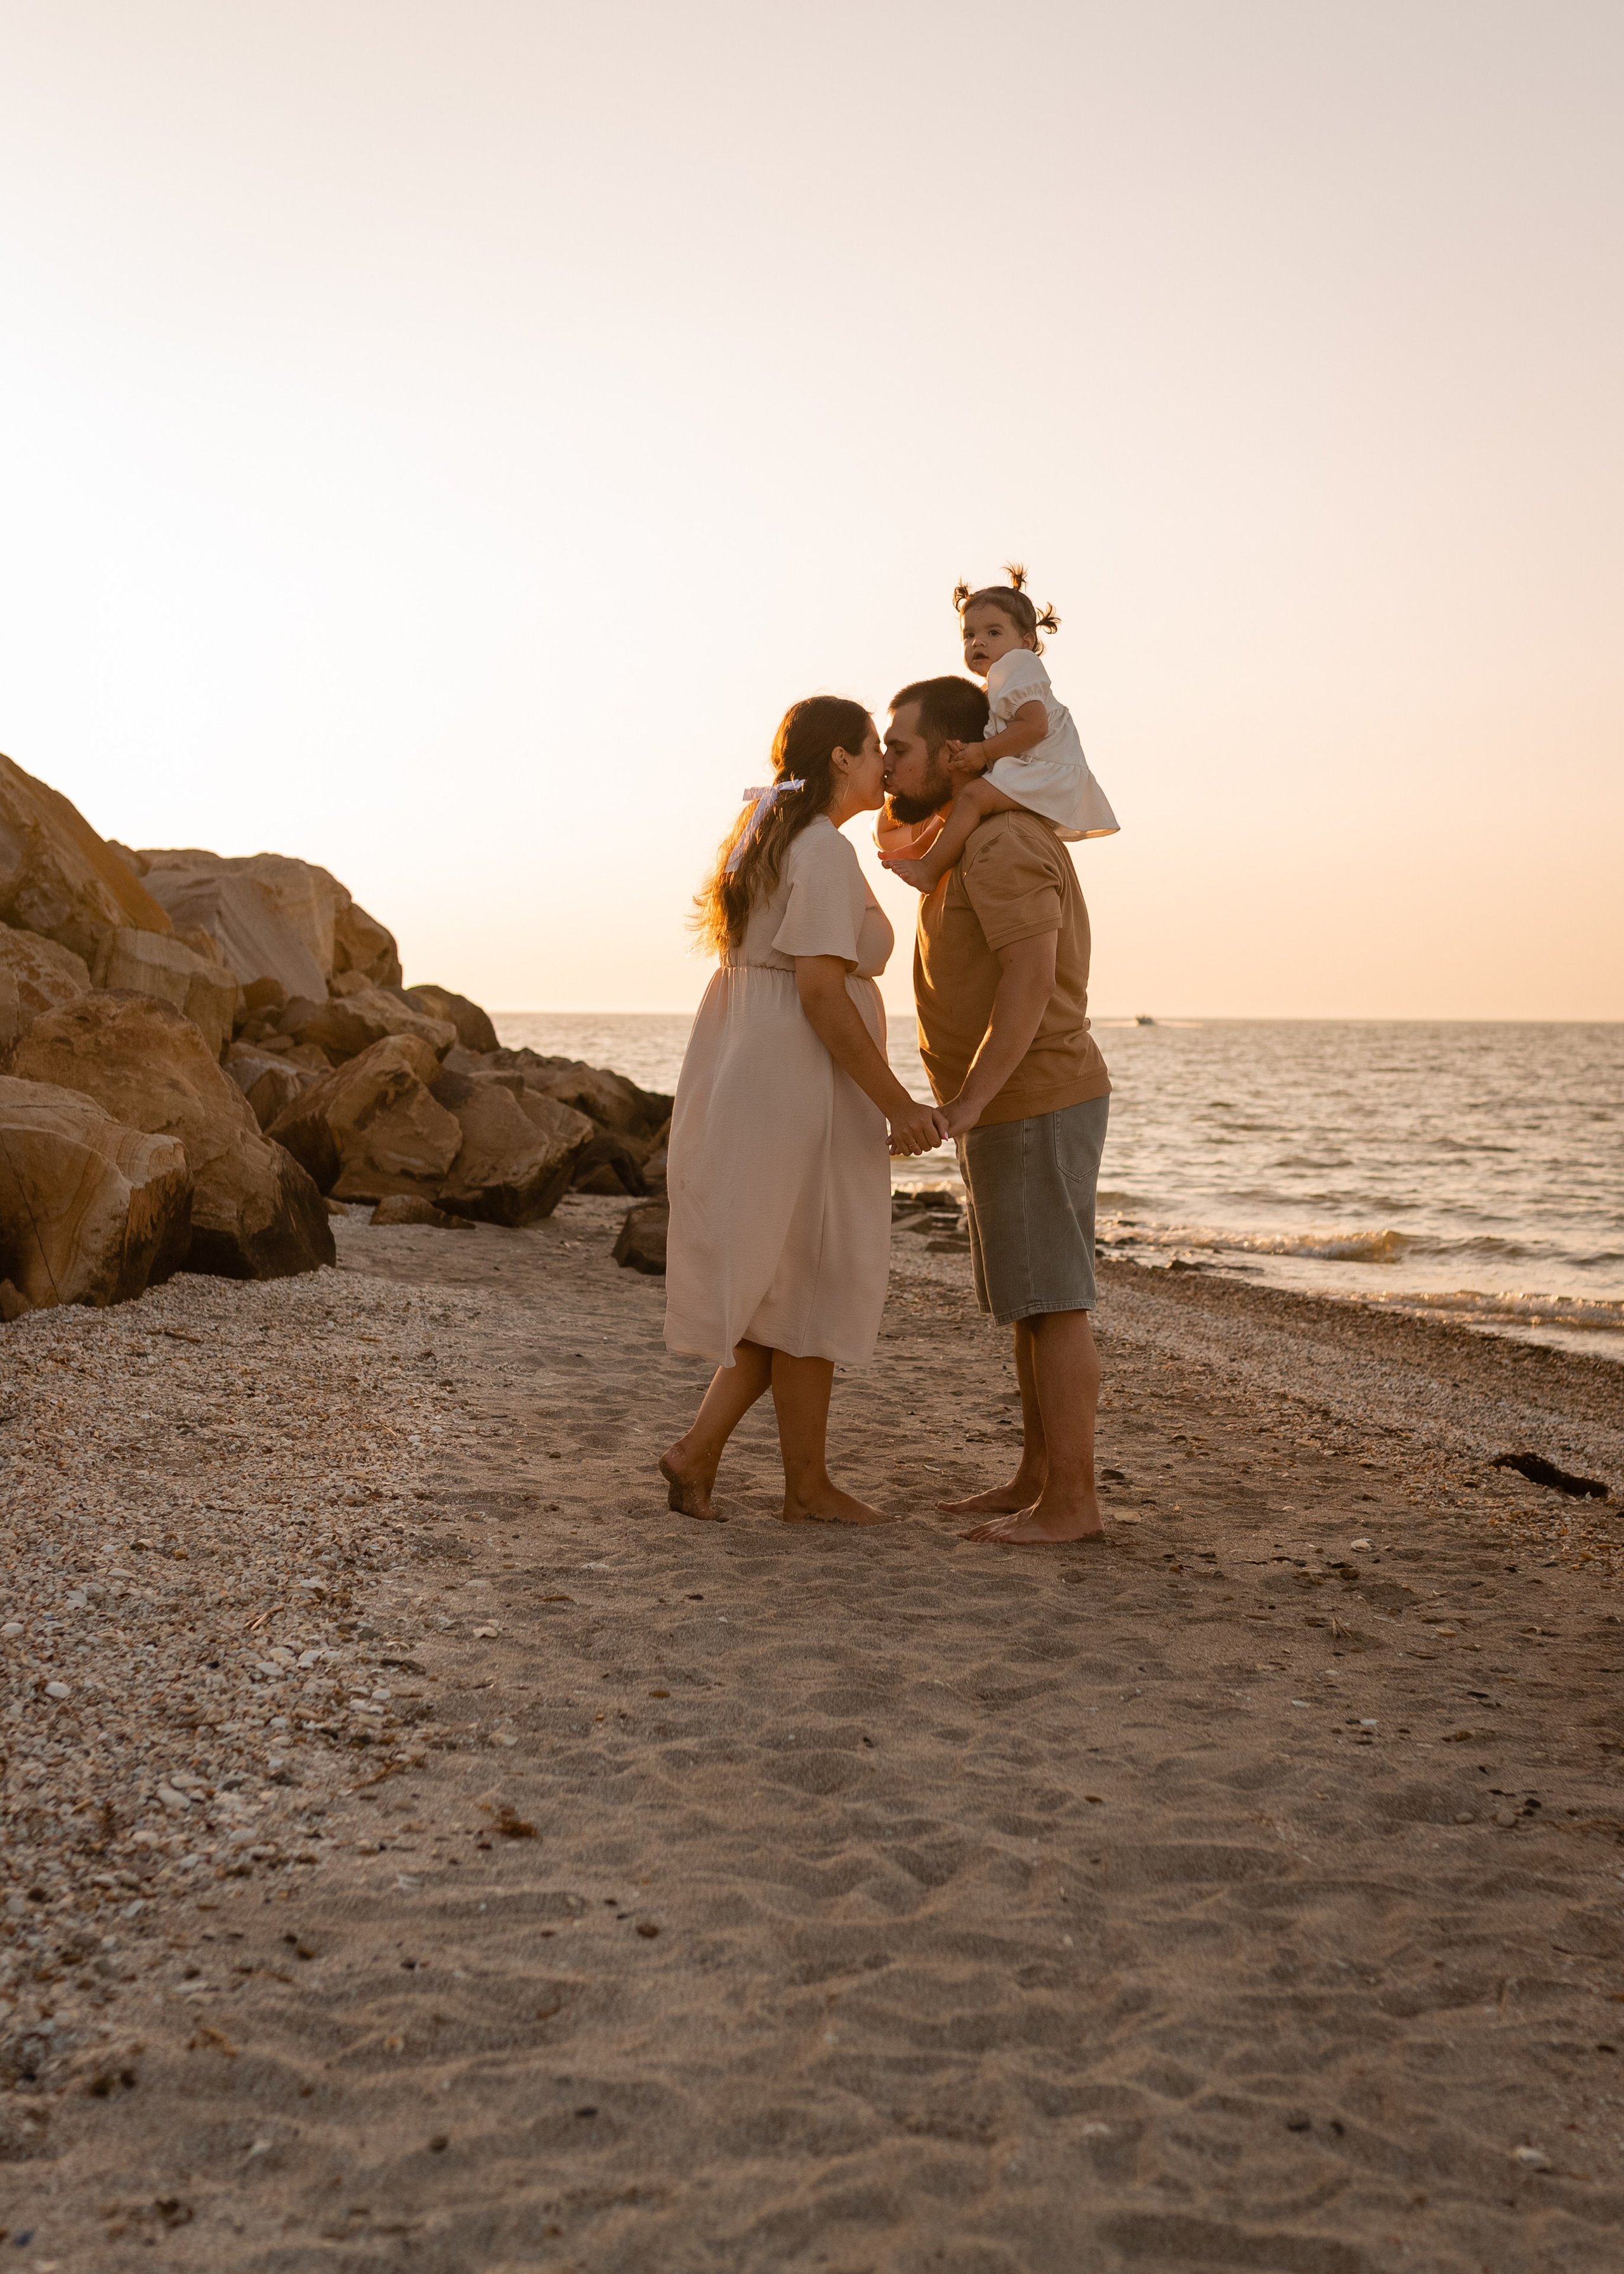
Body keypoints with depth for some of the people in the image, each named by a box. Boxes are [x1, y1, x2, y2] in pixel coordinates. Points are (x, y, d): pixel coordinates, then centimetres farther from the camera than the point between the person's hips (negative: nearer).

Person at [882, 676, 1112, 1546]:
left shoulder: (1000, 842, -18)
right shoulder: (977, 836, 14)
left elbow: (1031, 978, -28)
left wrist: (966, 1102, -30)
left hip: (1033, 1107, -10)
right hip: (1015, 1111, 10)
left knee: (1051, 1304, -6)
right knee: (1031, 1303, 12)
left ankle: (1072, 1501, 0)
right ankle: (1037, 1482, 19)